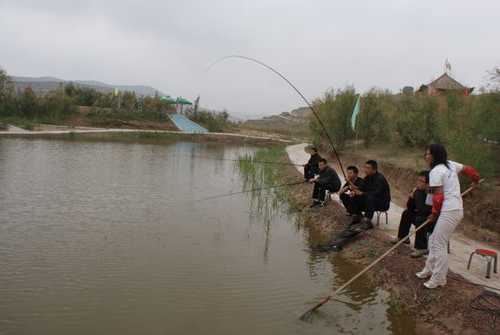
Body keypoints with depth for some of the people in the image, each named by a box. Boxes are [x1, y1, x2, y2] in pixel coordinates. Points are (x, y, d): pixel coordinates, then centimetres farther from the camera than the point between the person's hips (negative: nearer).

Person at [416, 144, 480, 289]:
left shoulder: (435, 171, -13)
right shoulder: (451, 164, 12)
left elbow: (438, 196, -15)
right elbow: (468, 169, 24)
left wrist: (434, 213, -1)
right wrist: (476, 179, 46)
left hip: (449, 211, -10)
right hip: (455, 209, 10)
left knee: (439, 244, -4)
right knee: (433, 240, 17)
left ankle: (439, 279, 4)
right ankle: (430, 270, 28)